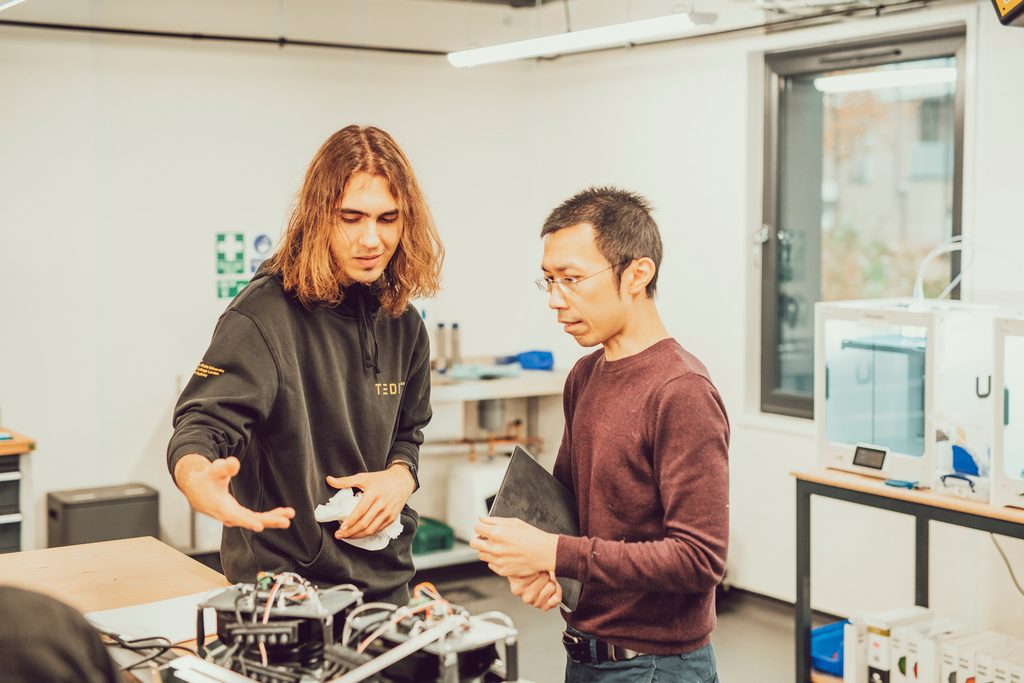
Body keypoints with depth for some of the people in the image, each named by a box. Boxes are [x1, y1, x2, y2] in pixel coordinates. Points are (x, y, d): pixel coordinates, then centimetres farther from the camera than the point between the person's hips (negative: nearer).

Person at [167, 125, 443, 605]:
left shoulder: (401, 322, 3)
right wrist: (195, 476, -47)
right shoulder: (266, 313, -17)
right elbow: (205, 422, -24)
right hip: (284, 582, -6)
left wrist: (400, 476, -6)